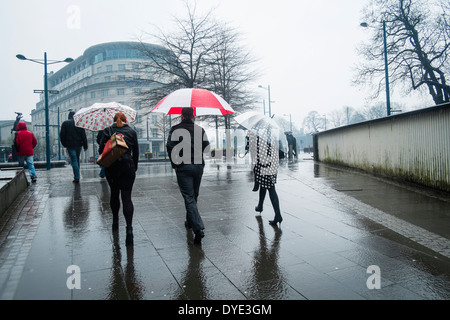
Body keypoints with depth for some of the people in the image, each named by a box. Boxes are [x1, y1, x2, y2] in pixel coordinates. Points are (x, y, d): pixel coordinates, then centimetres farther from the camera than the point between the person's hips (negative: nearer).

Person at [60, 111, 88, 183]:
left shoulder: (65, 123, -1)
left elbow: (62, 135, -2)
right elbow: (83, 135, -1)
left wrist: (64, 144, 10)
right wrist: (85, 145, 1)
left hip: (70, 145, -2)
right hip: (78, 144, 2)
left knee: (74, 160, -4)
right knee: (77, 159, 16)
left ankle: (77, 178, -10)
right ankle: (76, 176, 22)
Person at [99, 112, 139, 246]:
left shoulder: (107, 131, 3)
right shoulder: (131, 131, 4)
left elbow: (101, 149, -1)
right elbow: (136, 151, 6)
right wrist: (134, 167, 15)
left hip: (111, 167, 1)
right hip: (127, 166, -1)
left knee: (114, 193, 20)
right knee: (127, 197, -3)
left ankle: (115, 221, 32)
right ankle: (129, 228, -15)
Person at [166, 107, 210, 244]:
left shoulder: (175, 129, -3)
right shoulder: (200, 129, 5)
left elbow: (170, 147, -8)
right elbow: (206, 147, 4)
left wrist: (174, 164, 1)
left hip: (183, 167, -3)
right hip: (198, 166, 4)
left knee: (189, 198, -5)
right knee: (194, 196, 20)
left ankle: (198, 229, -17)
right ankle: (190, 221, 37)